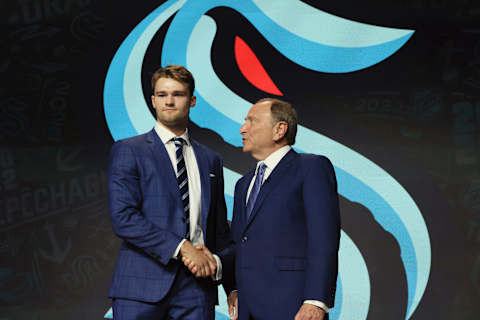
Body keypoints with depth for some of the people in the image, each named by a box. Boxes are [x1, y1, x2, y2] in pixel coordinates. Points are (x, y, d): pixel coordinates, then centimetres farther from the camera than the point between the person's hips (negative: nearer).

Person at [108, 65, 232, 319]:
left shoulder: (210, 159, 18)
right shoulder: (128, 151, 4)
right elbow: (123, 217, -9)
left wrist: (216, 261, 0)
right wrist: (181, 247, -13)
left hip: (196, 283, 3)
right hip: (142, 284, -3)